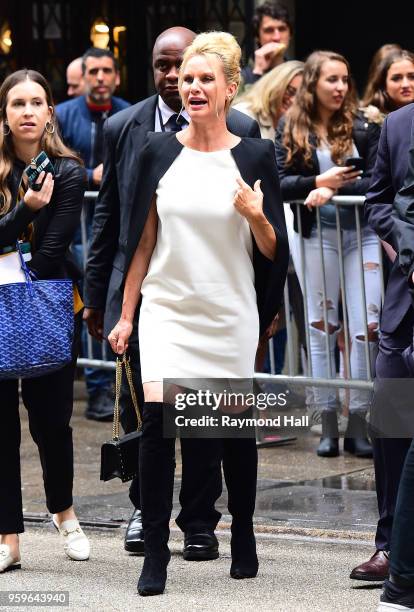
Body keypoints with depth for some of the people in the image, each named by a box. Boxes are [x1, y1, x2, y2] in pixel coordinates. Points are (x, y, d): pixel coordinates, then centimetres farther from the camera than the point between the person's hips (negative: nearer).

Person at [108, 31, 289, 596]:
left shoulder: (255, 156, -2)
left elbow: (273, 252, 0)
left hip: (232, 315, 0)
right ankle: (155, 555, -9)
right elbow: (143, 239, 6)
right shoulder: (159, 151, 1)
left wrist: (256, 217, -20)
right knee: (158, 417, -14)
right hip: (168, 311, 0)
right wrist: (126, 315, 4)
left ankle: (243, 540, 28)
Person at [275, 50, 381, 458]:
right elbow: (279, 183, -2)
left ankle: (358, 423, 2)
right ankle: (327, 422, 11)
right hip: (318, 235, 0)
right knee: (321, 327, 5)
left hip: (363, 233, 0)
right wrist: (318, 182, -17)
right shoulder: (291, 129, 3)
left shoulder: (362, 126, 2)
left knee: (366, 327, -4)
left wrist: (335, 189, -19)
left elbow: (377, 181, -5)